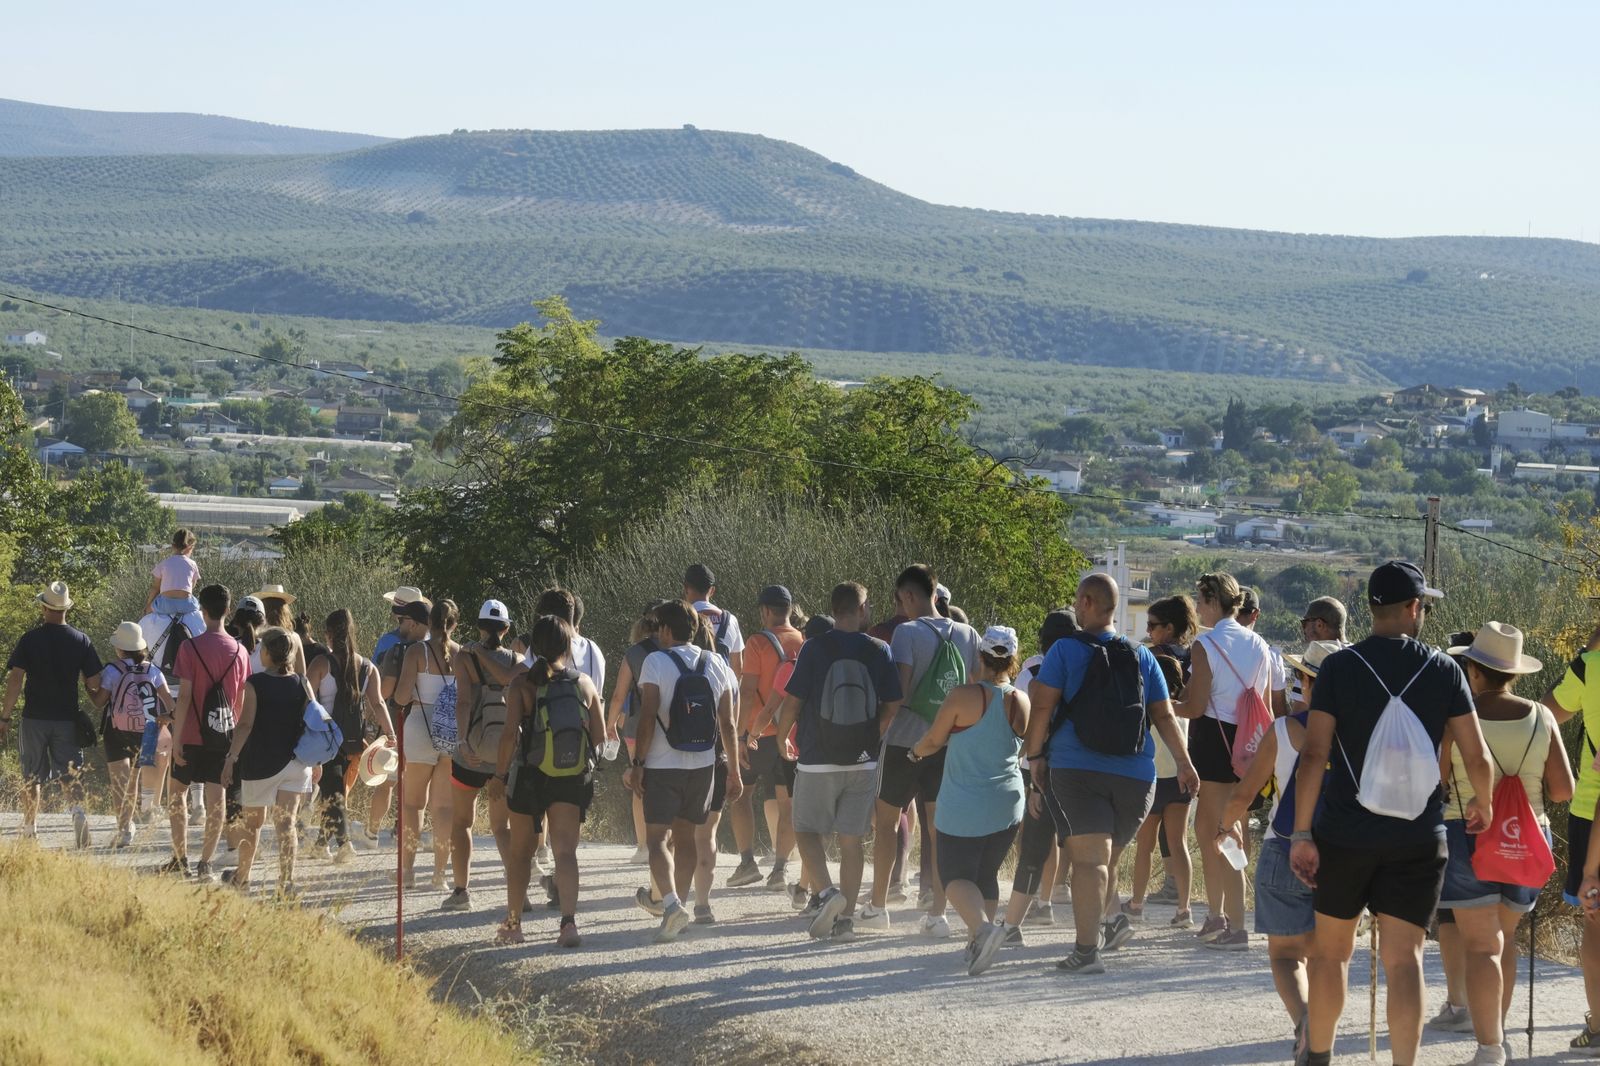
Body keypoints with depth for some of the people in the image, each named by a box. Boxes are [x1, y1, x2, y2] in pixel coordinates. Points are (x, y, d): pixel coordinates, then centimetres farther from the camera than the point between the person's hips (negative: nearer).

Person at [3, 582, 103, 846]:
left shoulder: (29, 639, -6)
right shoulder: (81, 641, 0)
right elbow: (94, 685, -1)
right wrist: (98, 706, 20)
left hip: (34, 718, -1)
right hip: (67, 719, 1)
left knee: (32, 776, 10)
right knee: (70, 773, 4)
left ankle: (29, 829, 14)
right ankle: (77, 809, -22)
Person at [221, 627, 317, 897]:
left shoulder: (255, 684, -8)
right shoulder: (301, 684, 2)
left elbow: (245, 725, -13)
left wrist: (231, 757, -12)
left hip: (260, 763, -2)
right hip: (295, 762, 2)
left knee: (252, 824, 13)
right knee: (286, 824, -1)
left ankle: (242, 878, 29)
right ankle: (286, 882, -14)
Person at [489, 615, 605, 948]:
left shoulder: (523, 685, -6)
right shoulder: (584, 683, 2)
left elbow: (510, 733, -13)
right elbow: (600, 733, 6)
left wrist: (499, 775, -3)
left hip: (530, 776, -1)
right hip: (575, 778, 1)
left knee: (520, 851, 14)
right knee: (565, 851, -1)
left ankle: (513, 923, 22)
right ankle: (568, 920, -20)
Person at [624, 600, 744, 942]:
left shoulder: (656, 662, -9)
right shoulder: (715, 664, 5)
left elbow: (648, 718, -15)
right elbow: (728, 723, 6)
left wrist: (637, 764, -9)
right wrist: (734, 769, 13)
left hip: (663, 766, -5)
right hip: (702, 765, 5)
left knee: (656, 837, -5)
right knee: (686, 836, 16)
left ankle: (670, 903, -25)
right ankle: (663, 899, 26)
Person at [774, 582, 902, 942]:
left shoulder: (814, 649, -8)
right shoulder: (879, 651, -1)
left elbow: (792, 702, -7)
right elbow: (893, 706, 1)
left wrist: (782, 737, 11)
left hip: (817, 760, -2)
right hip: (863, 761, 2)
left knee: (807, 830, 8)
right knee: (853, 838, 8)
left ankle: (826, 892, -14)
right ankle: (846, 917, 7)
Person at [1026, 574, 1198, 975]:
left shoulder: (1065, 651, 0)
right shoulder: (1141, 657, 12)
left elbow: (1043, 705, -6)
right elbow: (1164, 715, 12)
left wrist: (1035, 754, 4)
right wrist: (1184, 763, 16)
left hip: (1076, 769, -4)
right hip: (1135, 776, 4)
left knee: (1089, 858, -11)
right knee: (1106, 858, 20)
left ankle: (1087, 949, -19)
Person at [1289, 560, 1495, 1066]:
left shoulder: (1339, 667, -4)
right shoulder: (1444, 670, -1)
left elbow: (1314, 754, -10)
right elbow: (1477, 759, -2)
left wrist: (1301, 833, -6)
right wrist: (1482, 804, 19)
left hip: (1344, 833, 0)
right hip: (1418, 835, 0)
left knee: (1331, 948, 16)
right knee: (1403, 957, -2)